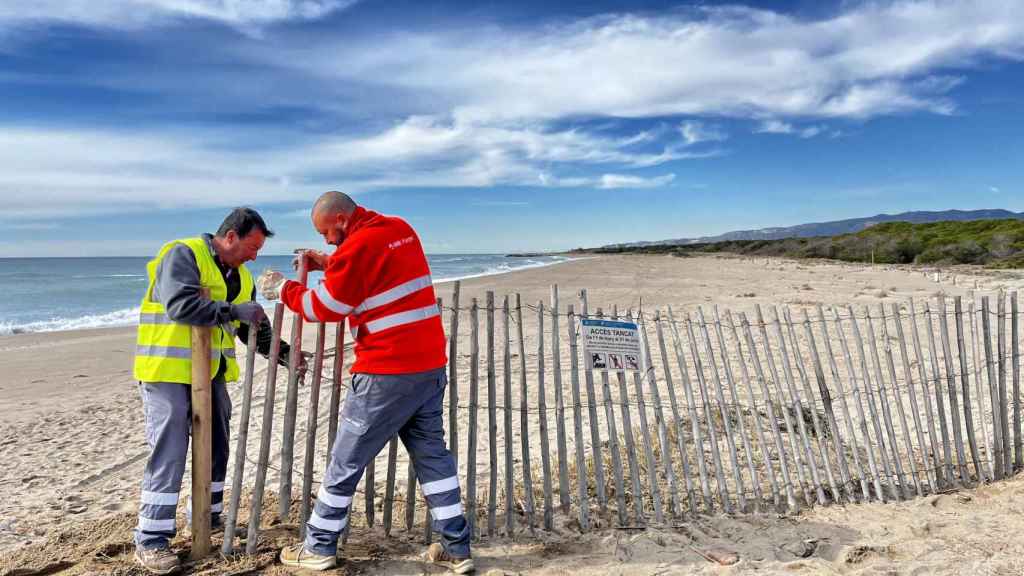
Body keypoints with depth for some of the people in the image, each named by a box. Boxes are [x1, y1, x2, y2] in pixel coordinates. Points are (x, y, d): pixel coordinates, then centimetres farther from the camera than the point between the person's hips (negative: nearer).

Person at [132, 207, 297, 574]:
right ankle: (150, 540, 5)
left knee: (216, 450, 14)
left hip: (211, 374, 8)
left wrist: (283, 352, 2)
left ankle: (207, 519, 30)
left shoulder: (241, 276, 11)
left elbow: (255, 328, 14)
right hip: (168, 371, -8)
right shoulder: (183, 255, -13)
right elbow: (180, 305, -29)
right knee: (168, 454, -6)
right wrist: (232, 311, -27)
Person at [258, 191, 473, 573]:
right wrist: (330, 264, 20)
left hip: (387, 373, -8)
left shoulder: (358, 245, -14)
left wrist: (283, 289, 9)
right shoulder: (400, 230, 10)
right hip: (430, 365, 8)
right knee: (432, 454, 13)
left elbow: (324, 309, -6)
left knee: (346, 460, 7)